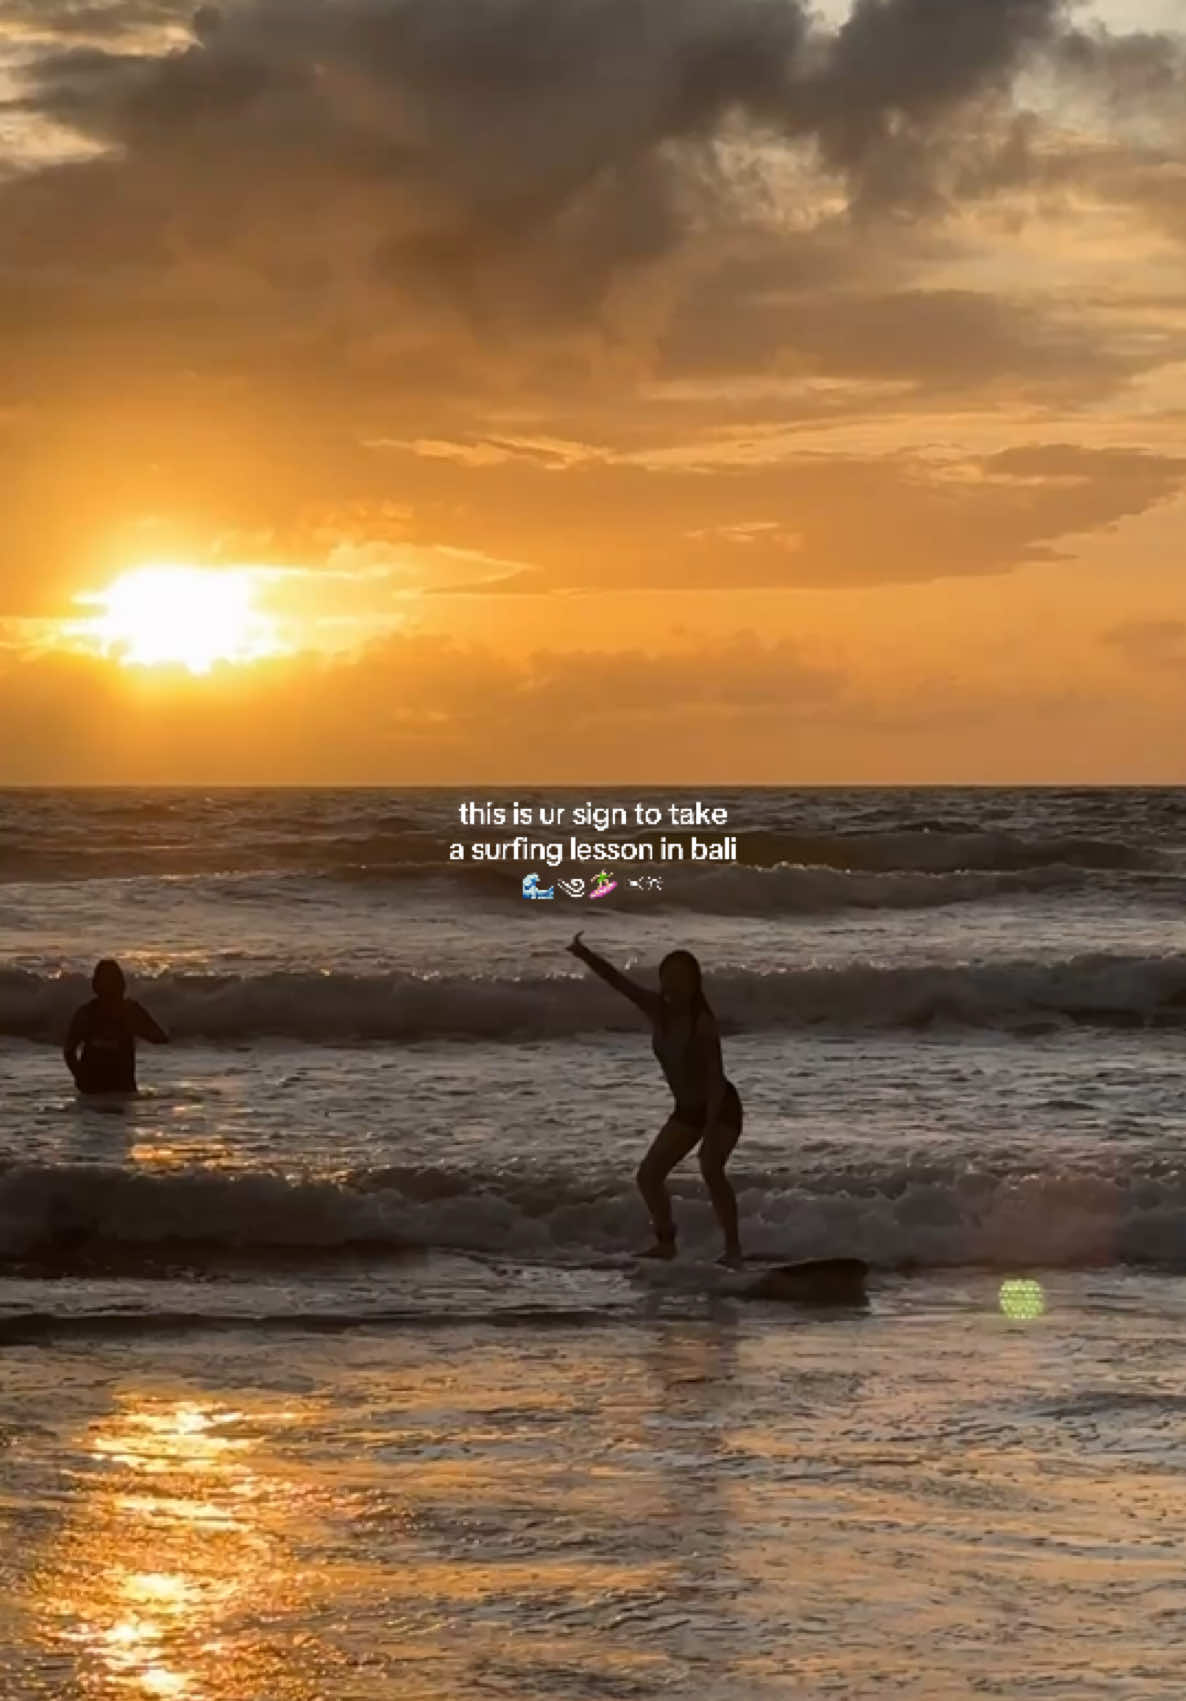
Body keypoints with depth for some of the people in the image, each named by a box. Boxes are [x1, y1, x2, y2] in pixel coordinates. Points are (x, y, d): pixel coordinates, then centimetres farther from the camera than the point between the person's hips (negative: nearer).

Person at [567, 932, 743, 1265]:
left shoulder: (703, 1021, -24)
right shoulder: (656, 1009, -7)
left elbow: (716, 1075, -27)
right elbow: (617, 980, -12)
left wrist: (711, 1125, -35)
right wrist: (585, 956, -28)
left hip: (721, 1107, -7)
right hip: (686, 1109, 7)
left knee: (711, 1170, -29)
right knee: (648, 1174, 3)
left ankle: (733, 1247, -24)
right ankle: (666, 1242, 16)